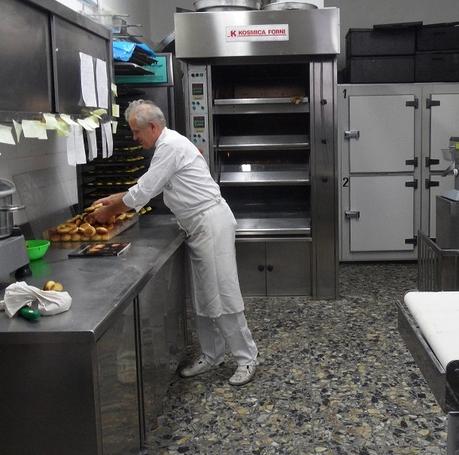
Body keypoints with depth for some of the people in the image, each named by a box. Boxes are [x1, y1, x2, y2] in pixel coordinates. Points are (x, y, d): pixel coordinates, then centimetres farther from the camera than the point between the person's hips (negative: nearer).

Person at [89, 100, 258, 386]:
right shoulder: (168, 145, 16)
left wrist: (108, 212, -2)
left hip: (212, 224, -10)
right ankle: (212, 356, 23)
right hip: (200, 228, 10)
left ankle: (247, 358, 5)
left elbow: (144, 191, -15)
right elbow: (147, 187, 25)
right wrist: (114, 199, 20)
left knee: (223, 295, -5)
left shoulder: (171, 145, -16)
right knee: (202, 298, 13)